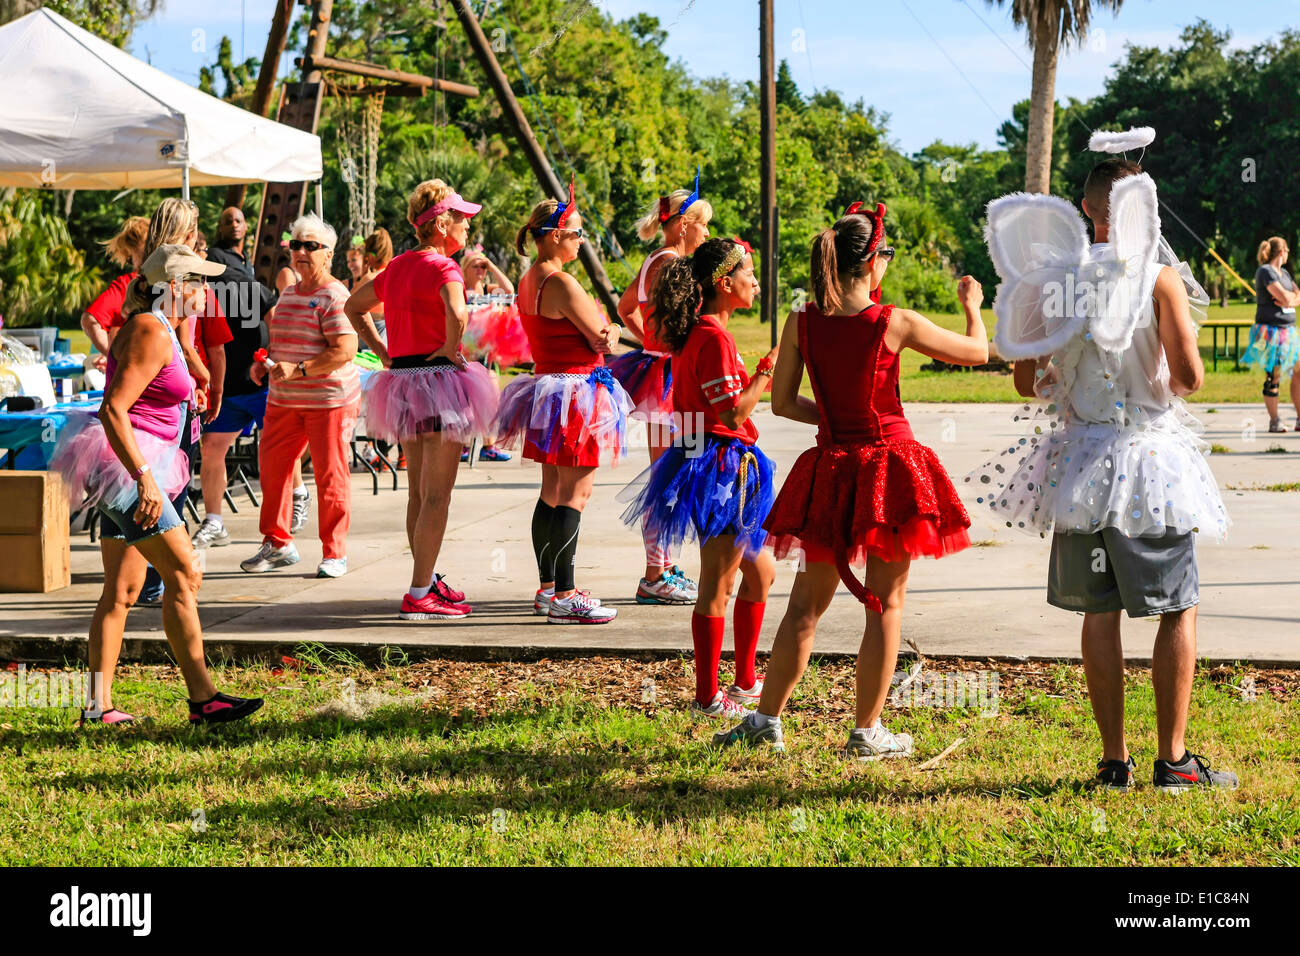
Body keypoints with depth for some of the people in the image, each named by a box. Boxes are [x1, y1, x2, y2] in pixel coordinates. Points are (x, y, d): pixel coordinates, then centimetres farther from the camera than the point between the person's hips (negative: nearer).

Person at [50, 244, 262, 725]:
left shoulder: (160, 329, 16)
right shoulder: (152, 332, -15)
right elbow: (113, 409, -23)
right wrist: (145, 478, -27)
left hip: (130, 466, 11)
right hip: (126, 465, -11)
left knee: (122, 590, 9)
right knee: (184, 573, -11)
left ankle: (99, 704, 10)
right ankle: (203, 698, -11)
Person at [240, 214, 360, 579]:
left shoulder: (333, 296, -12)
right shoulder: (289, 294, 15)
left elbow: (345, 351, -20)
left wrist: (298, 370, -25)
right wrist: (265, 363, 9)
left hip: (329, 398, -8)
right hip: (285, 399, 8)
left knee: (330, 475, -4)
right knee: (272, 466, 9)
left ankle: (334, 553, 7)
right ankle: (277, 544, 22)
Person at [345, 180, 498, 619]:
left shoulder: (398, 267, 11)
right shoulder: (443, 267, -13)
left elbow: (354, 306, 24)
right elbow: (456, 314, -34)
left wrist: (383, 352, 16)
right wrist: (450, 348, -16)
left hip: (402, 380, 8)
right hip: (439, 381, -8)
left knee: (418, 492, 17)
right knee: (437, 496, -4)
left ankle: (427, 580, 28)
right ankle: (419, 595, -6)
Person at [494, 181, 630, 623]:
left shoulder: (529, 280, 13)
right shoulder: (561, 283, -18)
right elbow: (604, 339, -13)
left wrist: (599, 333, 1)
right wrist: (610, 332, 6)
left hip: (547, 384, 10)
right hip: (576, 390, -10)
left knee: (552, 491, 15)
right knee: (576, 492, -10)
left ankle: (548, 587, 23)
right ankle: (564, 597, -12)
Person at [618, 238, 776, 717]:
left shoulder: (695, 331, 13)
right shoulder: (714, 337, -18)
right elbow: (733, 411, -22)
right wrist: (767, 369, -12)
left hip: (706, 458, 11)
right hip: (722, 461, -11)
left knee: (761, 572, 20)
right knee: (717, 585, -4)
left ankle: (744, 682, 27)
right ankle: (708, 698, 2)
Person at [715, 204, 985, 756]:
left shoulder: (802, 323, -3)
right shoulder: (894, 323, -12)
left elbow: (783, 403, 3)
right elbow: (977, 352, 1)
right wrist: (972, 306, 20)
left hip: (831, 468, 4)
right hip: (889, 465, -3)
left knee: (807, 602, 14)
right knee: (885, 602, 6)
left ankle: (767, 718, 17)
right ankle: (867, 731, 10)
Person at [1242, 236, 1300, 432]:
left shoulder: (1284, 273, 19)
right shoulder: (1265, 271, -9)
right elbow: (1284, 297, -19)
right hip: (1271, 330, -9)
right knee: (1273, 376, -6)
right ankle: (1274, 421, -1)